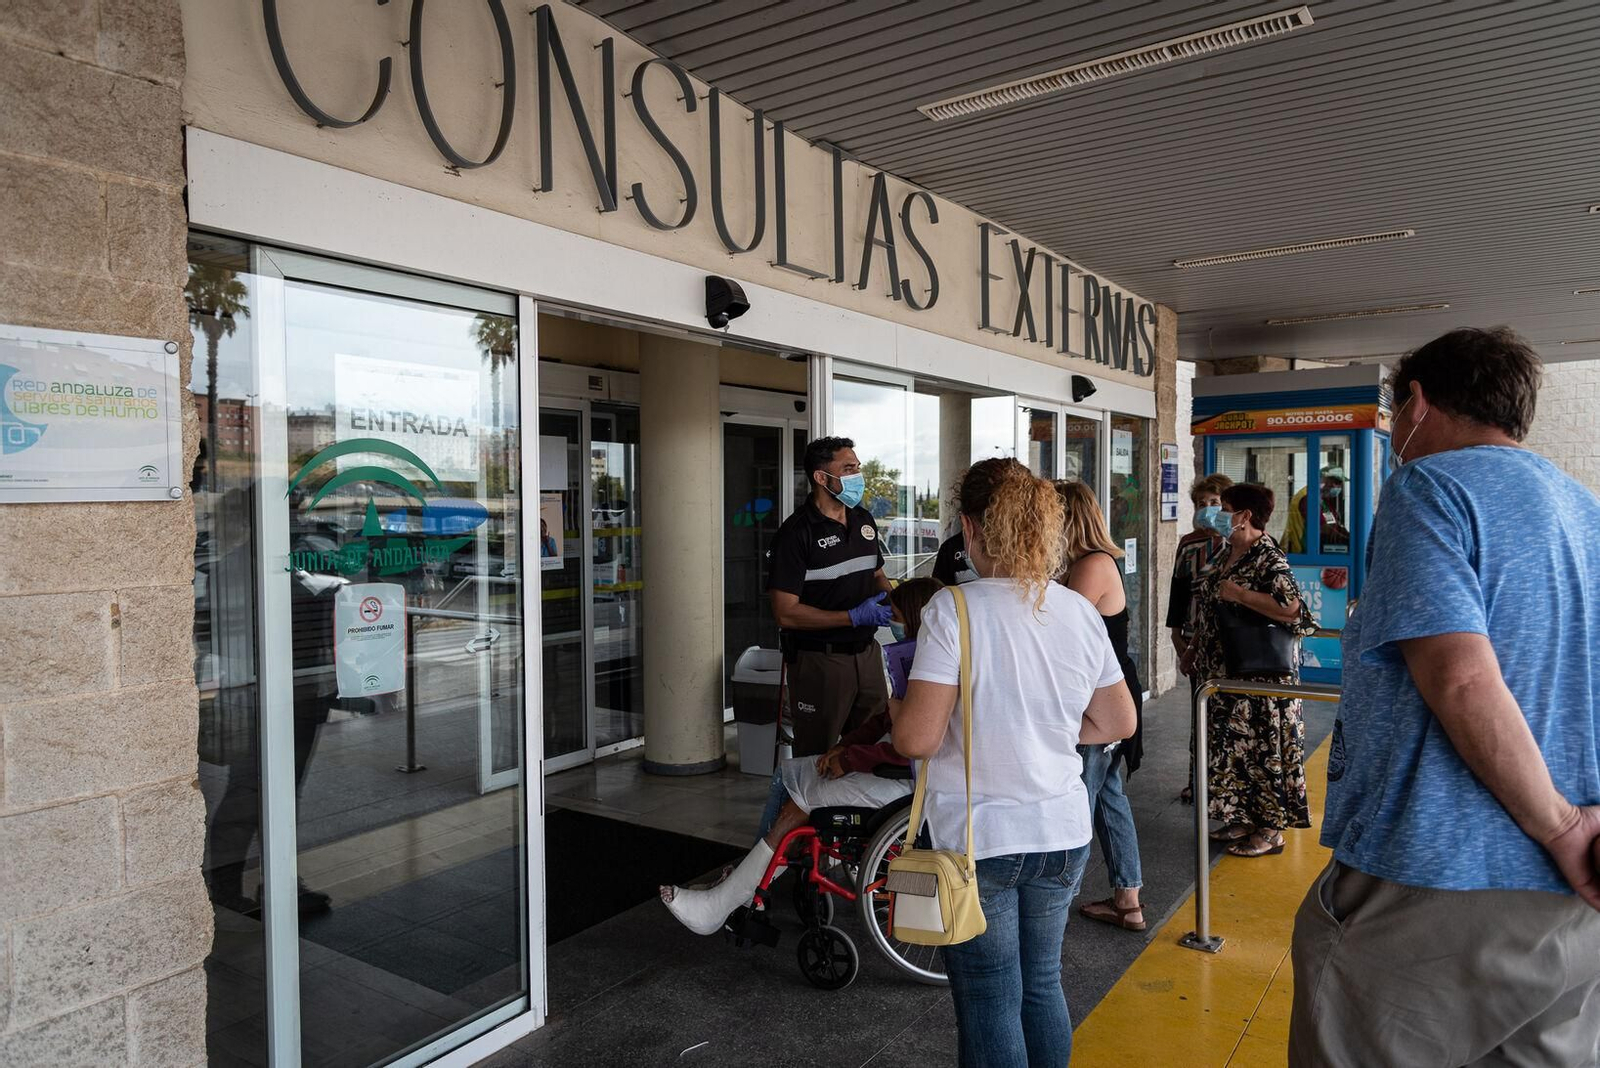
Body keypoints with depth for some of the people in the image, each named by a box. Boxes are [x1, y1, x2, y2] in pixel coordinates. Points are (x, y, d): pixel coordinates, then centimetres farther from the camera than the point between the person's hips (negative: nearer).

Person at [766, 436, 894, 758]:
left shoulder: (864, 520, 10)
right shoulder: (796, 532, -14)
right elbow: (785, 613, -18)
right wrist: (854, 616, -21)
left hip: (866, 651, 7)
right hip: (819, 659, -6)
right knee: (817, 761, 6)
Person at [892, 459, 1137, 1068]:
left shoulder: (954, 608, -18)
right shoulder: (1079, 611, -2)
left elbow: (916, 739, -22)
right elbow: (1118, 722, 7)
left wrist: (893, 706, -2)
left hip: (978, 840, -5)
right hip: (1063, 834, 5)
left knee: (989, 1005, 10)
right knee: (1042, 984, 23)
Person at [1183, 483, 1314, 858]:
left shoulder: (1269, 558, -16)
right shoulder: (1227, 555, 11)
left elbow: (1291, 608, -29)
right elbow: (1211, 609, 20)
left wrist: (1240, 594, -24)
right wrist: (1194, 648, 21)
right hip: (1225, 671, 9)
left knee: (1263, 747, 1)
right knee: (1233, 745, 15)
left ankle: (1272, 830, 14)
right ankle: (1244, 821, 28)